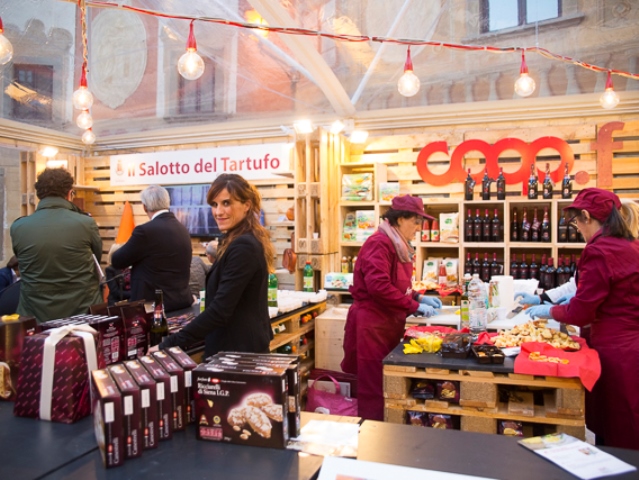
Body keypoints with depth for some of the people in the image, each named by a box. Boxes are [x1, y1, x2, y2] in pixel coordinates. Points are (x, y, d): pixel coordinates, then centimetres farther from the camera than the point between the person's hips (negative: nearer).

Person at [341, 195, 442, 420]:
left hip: (389, 323, 10)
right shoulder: (380, 243, -16)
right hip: (372, 324, -9)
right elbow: (379, 286, -25)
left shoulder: (398, 245, 14)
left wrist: (419, 297, 7)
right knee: (375, 387, -1)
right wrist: (414, 306, -19)